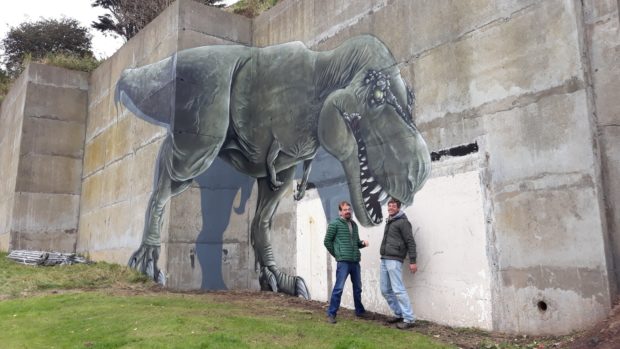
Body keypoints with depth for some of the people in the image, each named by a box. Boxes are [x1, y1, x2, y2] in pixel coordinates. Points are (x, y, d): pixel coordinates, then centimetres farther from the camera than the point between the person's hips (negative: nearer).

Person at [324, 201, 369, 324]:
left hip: (355, 261, 7)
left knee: (357, 287, 16)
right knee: (338, 288, -5)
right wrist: (337, 255, 0)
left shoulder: (354, 224, 15)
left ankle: (360, 311, 30)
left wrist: (362, 243, 0)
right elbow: (327, 241, -3)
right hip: (343, 262, -6)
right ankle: (331, 314, 3)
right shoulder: (335, 224, -5)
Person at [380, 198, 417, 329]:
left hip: (394, 260, -9)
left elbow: (410, 242, -9)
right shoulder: (388, 222, 20)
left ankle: (409, 319, -4)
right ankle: (399, 314, 21)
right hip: (384, 260, 9)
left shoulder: (403, 222, -5)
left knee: (398, 290, -10)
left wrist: (412, 261, -14)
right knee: (385, 290, 10)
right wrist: (384, 258, 16)